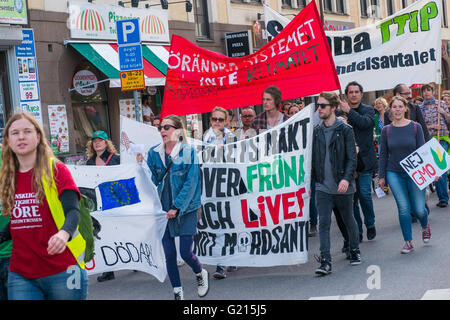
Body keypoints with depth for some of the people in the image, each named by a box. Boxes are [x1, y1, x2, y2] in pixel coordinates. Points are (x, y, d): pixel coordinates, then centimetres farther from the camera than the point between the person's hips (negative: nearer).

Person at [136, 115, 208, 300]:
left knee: (186, 253, -6)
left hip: (186, 209, -3)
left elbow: (190, 184, -11)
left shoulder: (188, 152, -7)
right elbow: (153, 181, 3)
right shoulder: (154, 153, 4)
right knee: (169, 255, 4)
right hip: (164, 211, 3)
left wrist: (177, 207, -16)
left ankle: (200, 274, 27)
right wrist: (141, 165, -13)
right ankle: (177, 293, 19)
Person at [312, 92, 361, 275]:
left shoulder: (345, 130, -6)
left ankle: (355, 251, 35)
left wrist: (347, 178, -23)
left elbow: (352, 157, -10)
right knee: (323, 223, -6)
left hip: (342, 187, -3)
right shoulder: (317, 131, 8)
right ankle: (325, 262, -7)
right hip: (323, 186, 3)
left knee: (349, 221, 14)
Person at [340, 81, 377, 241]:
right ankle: (357, 231, 14)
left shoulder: (368, 110, 5)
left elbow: (365, 123, -17)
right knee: (351, 196, 3)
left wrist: (349, 111, -20)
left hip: (364, 159, -2)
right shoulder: (341, 112, 9)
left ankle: (370, 225, 13)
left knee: (364, 193, -10)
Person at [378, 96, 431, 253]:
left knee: (419, 209, -1)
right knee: (403, 208, -6)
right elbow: (383, 155, 8)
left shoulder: (415, 127, -2)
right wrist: (382, 176, 6)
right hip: (394, 174, 1)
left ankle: (425, 226, 34)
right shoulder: (386, 130, 3)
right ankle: (408, 242, 8)